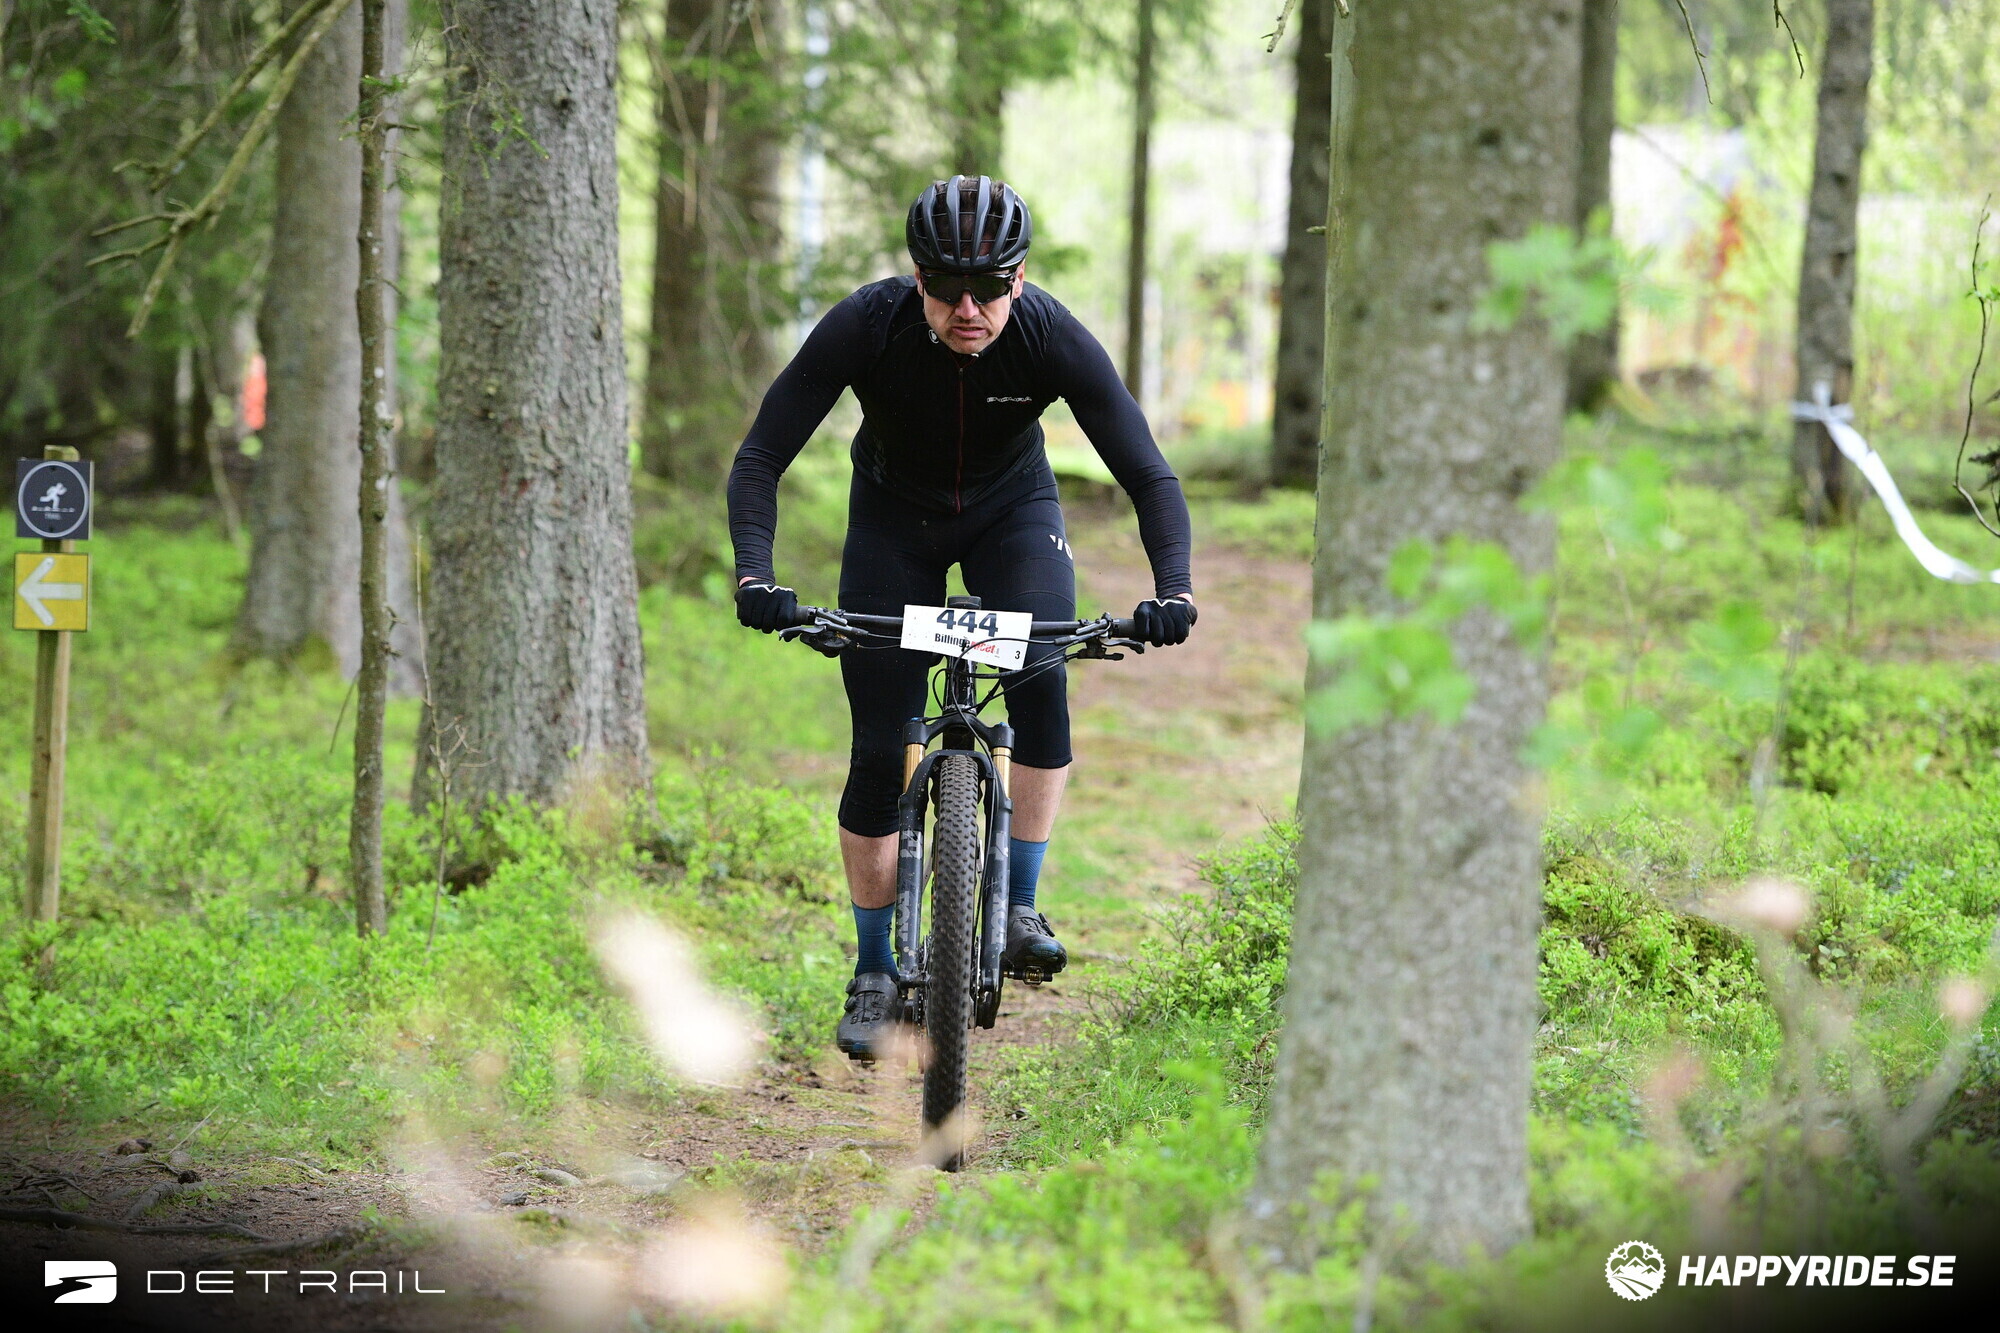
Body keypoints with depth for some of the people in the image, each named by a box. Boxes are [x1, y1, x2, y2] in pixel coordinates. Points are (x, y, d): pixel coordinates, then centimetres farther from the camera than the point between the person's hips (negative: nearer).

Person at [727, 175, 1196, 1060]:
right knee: (878, 752, -6)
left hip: (1012, 509, 0)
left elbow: (1148, 474, -27)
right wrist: (754, 574, -43)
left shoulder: (1054, 339, -29)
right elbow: (761, 458, -27)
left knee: (1041, 675, -28)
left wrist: (1173, 589, -43)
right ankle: (874, 972, 8)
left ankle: (1020, 907, -15)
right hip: (893, 516, 0)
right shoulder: (864, 327, -30)